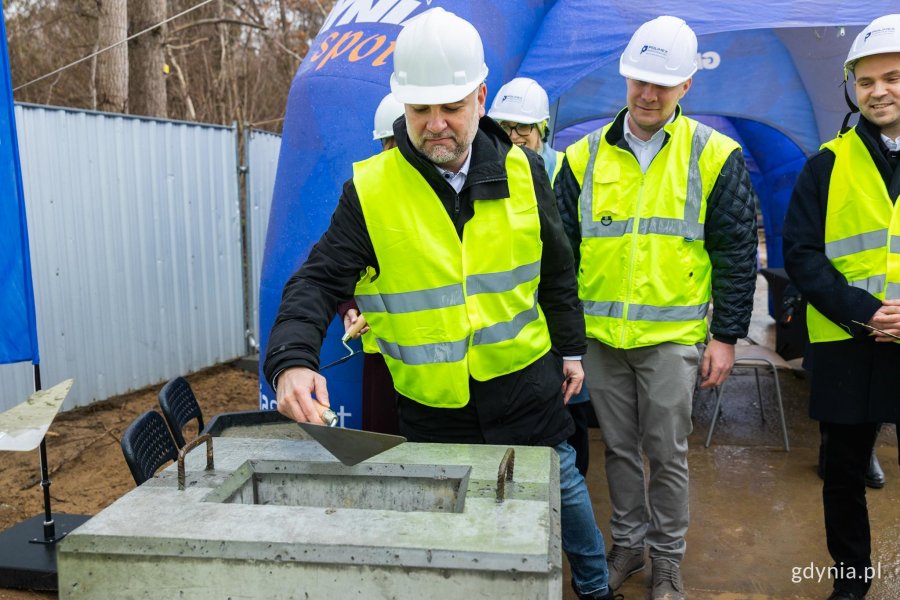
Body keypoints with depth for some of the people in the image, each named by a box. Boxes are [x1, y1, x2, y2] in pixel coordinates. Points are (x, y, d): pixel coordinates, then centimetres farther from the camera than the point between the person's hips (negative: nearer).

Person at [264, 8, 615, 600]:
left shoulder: (522, 171, -4)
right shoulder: (370, 190, -13)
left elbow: (557, 271, 6)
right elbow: (318, 282, -13)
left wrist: (571, 348, 10)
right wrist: (292, 360, -29)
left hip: (524, 378, 2)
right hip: (431, 401, -2)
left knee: (563, 483, 19)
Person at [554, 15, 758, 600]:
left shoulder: (714, 156, -3)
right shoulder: (585, 157, 3)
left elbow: (737, 254, -1)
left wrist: (726, 336, -4)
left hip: (671, 336, -2)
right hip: (599, 335, 3)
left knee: (667, 453, 8)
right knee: (620, 448, 15)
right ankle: (628, 543, 34)